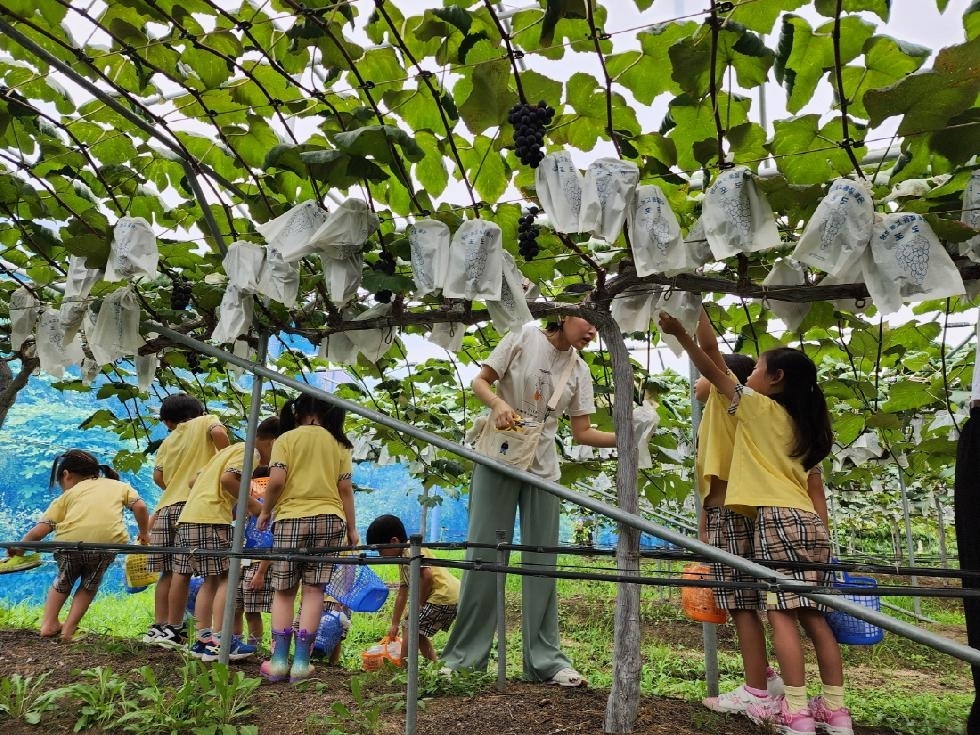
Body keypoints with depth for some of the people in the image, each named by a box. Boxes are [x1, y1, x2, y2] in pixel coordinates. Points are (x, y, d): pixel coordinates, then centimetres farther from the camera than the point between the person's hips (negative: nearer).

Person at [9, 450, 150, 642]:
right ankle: (69, 627, 21)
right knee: (90, 584, 29)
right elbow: (140, 506, 9)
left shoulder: (68, 494, 24)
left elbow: (40, 530, 15)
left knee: (64, 581, 33)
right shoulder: (119, 485, 26)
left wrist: (20, 547, 31)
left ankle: (49, 623, 27)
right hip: (108, 542, 0)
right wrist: (143, 533, 22)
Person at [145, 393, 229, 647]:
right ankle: (172, 628, -7)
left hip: (167, 507, 6)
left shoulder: (168, 441, 22)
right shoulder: (206, 422, 9)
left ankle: (159, 626, 14)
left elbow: (158, 476, 11)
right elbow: (218, 432, -15)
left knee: (169, 571, 11)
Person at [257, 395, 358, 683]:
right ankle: (301, 662, 6)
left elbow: (276, 481, -9)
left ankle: (279, 661, 9)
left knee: (283, 592, 10)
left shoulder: (286, 439, 3)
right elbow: (345, 488, 4)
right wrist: (352, 528, 10)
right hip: (329, 520, 1)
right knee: (313, 590, 5)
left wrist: (265, 512, 6)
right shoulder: (337, 443, 8)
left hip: (290, 520, -1)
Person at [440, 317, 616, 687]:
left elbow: (582, 433, 5)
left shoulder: (579, 370, 6)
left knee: (541, 560, 6)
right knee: (483, 553, 1)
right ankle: (463, 656, 12)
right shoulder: (524, 337, -4)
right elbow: (480, 381, -3)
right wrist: (498, 403, -23)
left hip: (542, 468, 4)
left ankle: (545, 660, 15)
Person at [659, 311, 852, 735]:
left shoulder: (759, 407, 2)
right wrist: (823, 537, 20)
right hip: (808, 522, 8)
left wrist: (680, 333, 2)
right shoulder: (802, 425, 22)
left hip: (778, 519, -8)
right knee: (813, 617, 9)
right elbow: (816, 490, 20)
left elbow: (713, 374, 2)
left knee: (782, 614, -7)